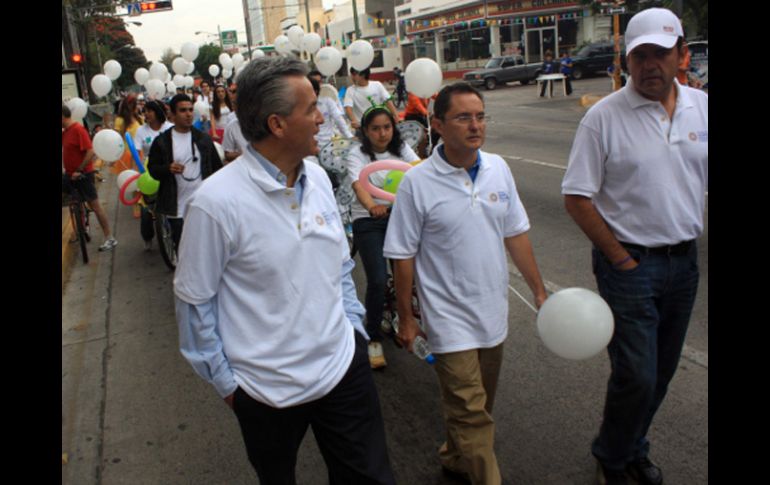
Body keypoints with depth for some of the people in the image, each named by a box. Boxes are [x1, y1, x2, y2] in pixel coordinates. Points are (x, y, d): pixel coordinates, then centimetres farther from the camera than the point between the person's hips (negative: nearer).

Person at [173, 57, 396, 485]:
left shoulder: (318, 178, -1)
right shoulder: (217, 201, -20)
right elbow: (195, 302, -11)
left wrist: (353, 326, 10)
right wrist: (225, 380, -3)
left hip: (344, 366, 5)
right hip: (266, 388, -4)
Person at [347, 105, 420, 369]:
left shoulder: (401, 148, 3)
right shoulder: (357, 154, -8)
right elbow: (358, 184, -26)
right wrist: (372, 206, -47)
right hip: (368, 221, -3)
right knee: (377, 280, -14)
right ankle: (373, 339, 5)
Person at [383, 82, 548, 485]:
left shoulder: (498, 168, 0)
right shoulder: (417, 182, -14)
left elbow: (516, 233, 8)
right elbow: (403, 256, -9)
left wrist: (539, 291, 9)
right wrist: (406, 319, -4)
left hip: (493, 311, 6)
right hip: (449, 317, -5)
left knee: (478, 405, 21)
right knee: (471, 411, -4)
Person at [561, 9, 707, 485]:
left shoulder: (702, 107, 3)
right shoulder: (604, 116, -11)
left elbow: (704, 181, 13)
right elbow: (577, 198, -11)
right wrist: (620, 259, -9)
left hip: (685, 261, 5)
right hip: (629, 264, -5)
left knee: (662, 370, 16)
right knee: (636, 376, -2)